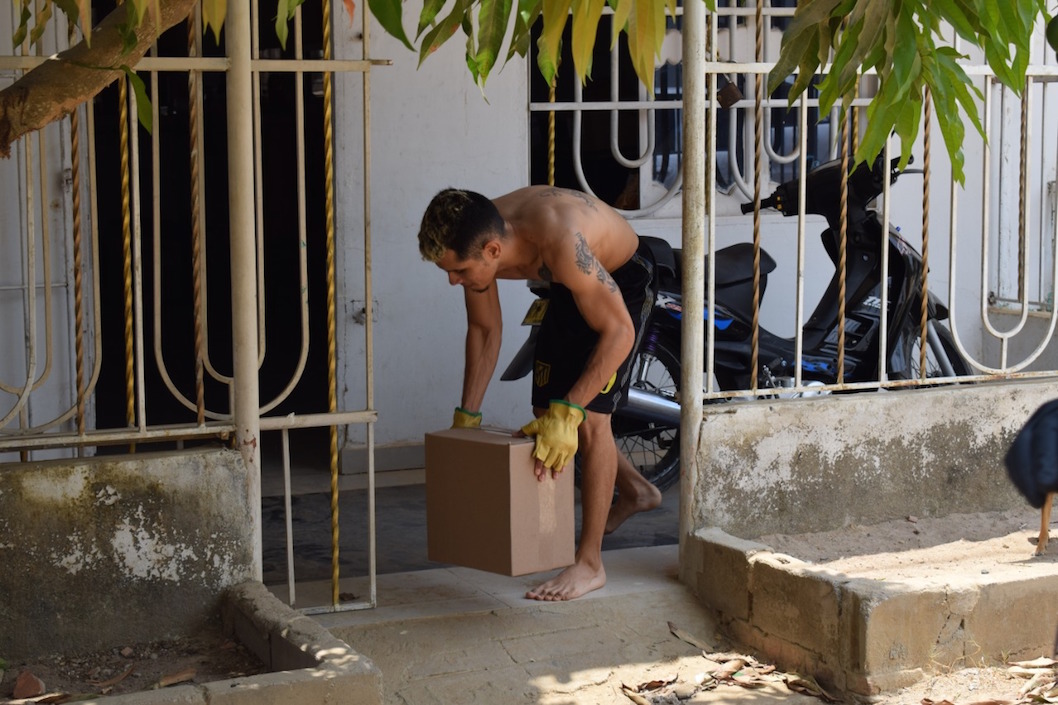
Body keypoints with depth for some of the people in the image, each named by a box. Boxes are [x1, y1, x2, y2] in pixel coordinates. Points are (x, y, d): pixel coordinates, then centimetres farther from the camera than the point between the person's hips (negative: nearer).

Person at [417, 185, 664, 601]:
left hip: (624, 278, -7)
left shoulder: (559, 239, -44)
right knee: (546, 411, 11)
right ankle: (633, 490, 35)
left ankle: (590, 563, -9)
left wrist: (566, 413, -45)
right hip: (570, 286, 7)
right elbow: (484, 330, -5)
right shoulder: (476, 242, -22)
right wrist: (466, 417, -6)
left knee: (590, 417, -17)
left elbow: (618, 331, -40)